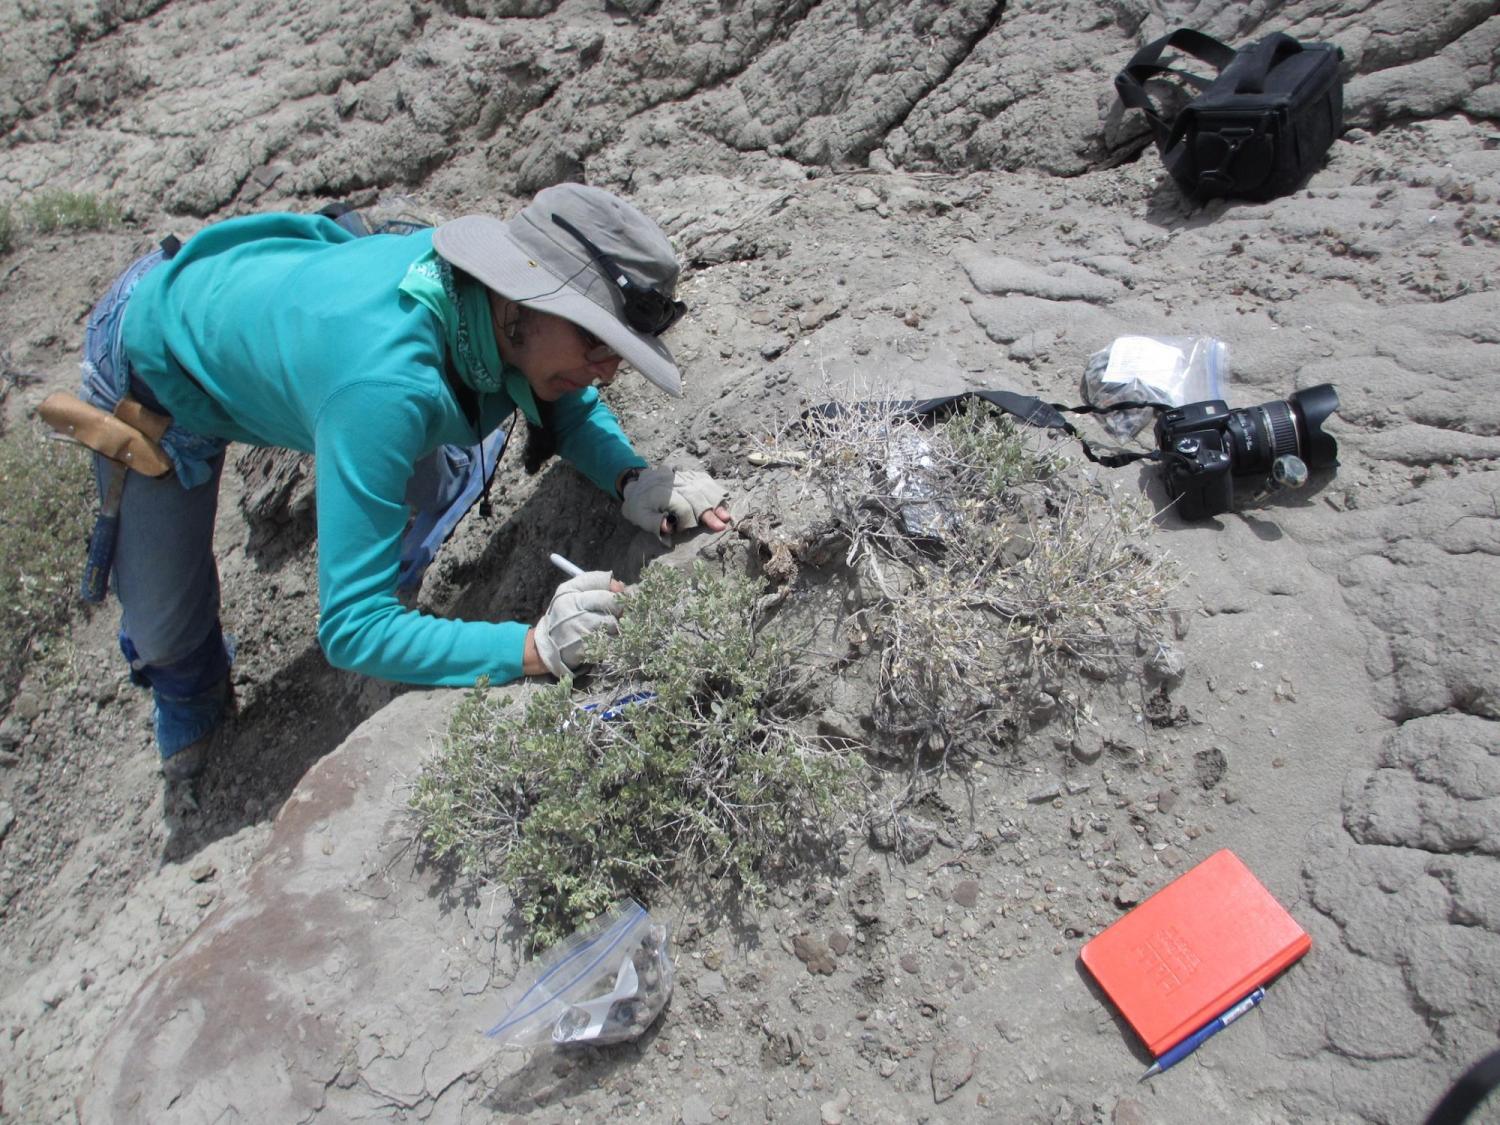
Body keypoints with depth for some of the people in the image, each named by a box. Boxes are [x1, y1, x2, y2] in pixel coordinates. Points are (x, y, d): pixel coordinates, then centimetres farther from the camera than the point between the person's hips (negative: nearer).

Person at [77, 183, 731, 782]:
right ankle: (188, 692, 39)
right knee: (165, 629, 3)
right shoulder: (384, 384, -47)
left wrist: (629, 479, -28)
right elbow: (351, 627, -44)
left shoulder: (504, 299, -29)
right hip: (157, 361, -5)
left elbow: (568, 405, -7)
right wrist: (532, 649, -53)